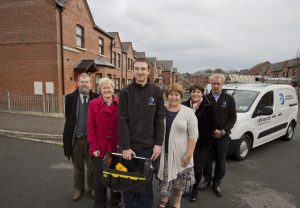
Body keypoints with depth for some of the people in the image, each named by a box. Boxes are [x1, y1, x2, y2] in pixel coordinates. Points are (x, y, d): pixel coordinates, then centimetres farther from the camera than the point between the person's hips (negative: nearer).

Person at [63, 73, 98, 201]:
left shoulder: (96, 98, -7)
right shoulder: (70, 98, -2)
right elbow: (68, 117, 3)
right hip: (75, 137, 2)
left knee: (92, 166, 14)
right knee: (78, 166, 18)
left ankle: (92, 188, 35)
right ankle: (78, 188, 38)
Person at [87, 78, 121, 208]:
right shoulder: (93, 104, -3)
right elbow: (91, 127, -4)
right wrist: (94, 147, -8)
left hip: (117, 147, 1)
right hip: (100, 148, -1)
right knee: (100, 177, 12)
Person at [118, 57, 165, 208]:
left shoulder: (156, 92, 1)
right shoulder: (125, 92, -3)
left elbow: (159, 120, 1)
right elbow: (122, 121, -7)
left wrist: (158, 143, -4)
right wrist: (125, 147, -10)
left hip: (148, 146, 1)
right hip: (130, 146, 0)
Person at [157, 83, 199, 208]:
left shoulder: (188, 112, -8)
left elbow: (193, 135, -9)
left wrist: (189, 154, -13)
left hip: (180, 153, -2)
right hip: (163, 152, 2)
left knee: (179, 179, 13)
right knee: (164, 177, 13)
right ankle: (165, 198, 39)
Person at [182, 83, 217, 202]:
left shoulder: (208, 106, -6)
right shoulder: (185, 106, 1)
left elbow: (212, 125, -6)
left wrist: (200, 136, -12)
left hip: (202, 144, -2)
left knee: (197, 168, 6)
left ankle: (195, 189, 32)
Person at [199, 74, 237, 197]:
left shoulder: (229, 99, 1)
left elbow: (233, 117, -1)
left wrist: (223, 131, -11)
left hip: (223, 136, 0)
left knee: (221, 161, 10)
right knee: (207, 159, 11)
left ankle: (217, 183, 28)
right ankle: (207, 180, 31)